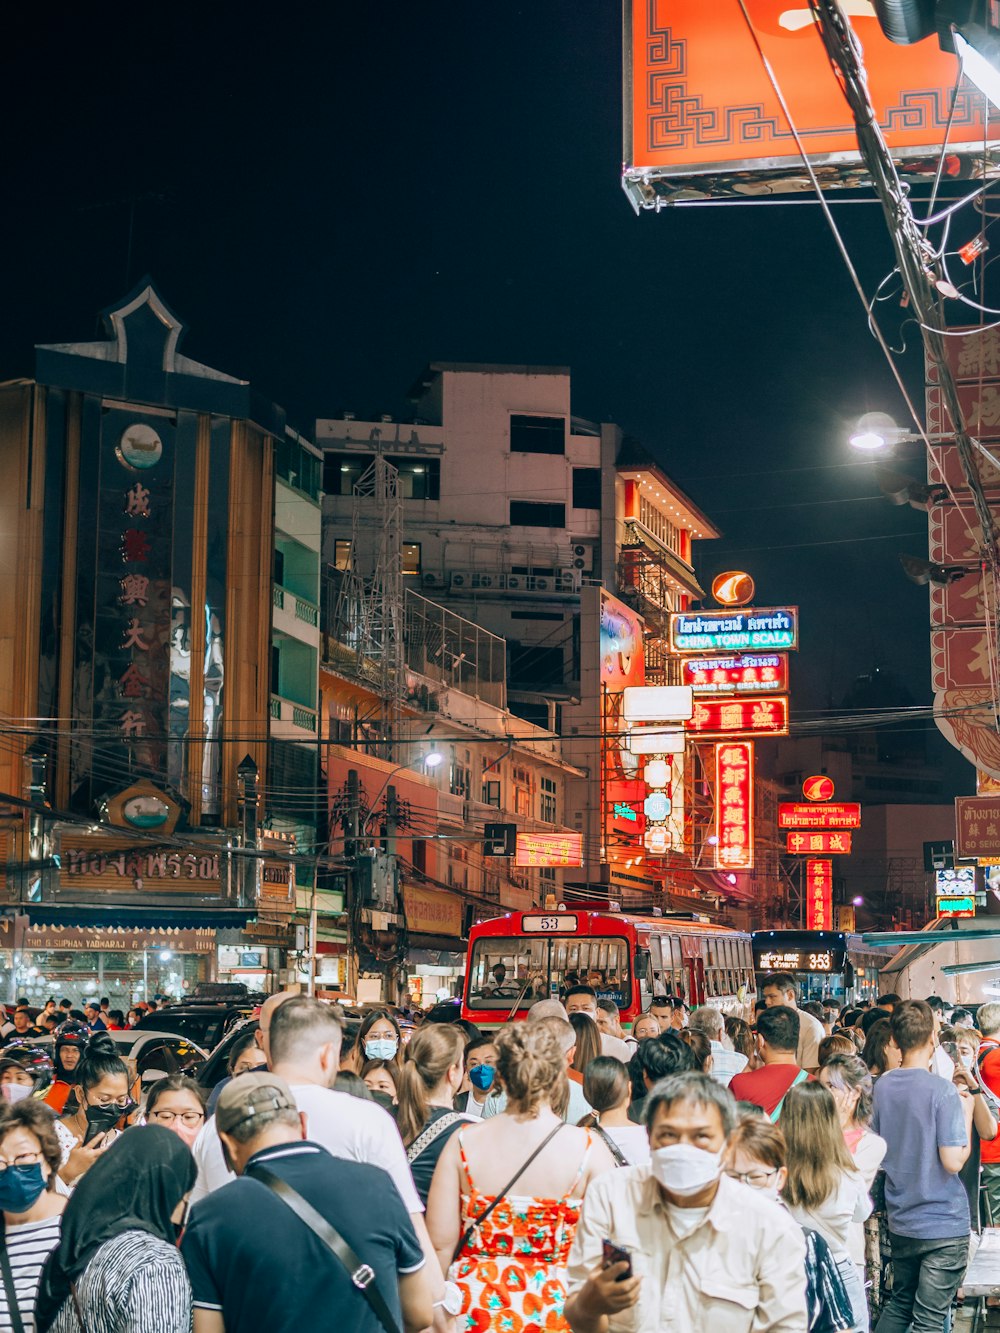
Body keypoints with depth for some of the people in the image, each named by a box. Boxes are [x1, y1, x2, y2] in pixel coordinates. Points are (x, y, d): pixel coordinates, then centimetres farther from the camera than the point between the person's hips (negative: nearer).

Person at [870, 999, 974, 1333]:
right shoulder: (943, 1092, -18)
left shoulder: (881, 1088, 1)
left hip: (900, 1221, 6)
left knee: (899, 1304, 21)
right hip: (944, 1224, -6)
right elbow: (953, 1162, -19)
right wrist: (966, 1112, -6)